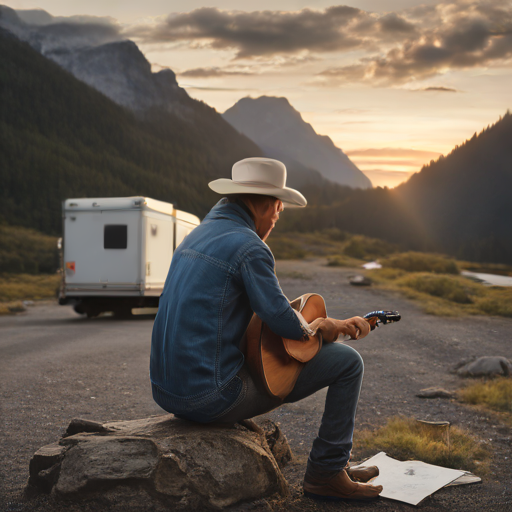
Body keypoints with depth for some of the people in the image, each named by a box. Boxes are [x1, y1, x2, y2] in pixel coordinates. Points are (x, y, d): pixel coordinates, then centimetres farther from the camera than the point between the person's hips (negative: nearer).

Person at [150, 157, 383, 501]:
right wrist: (314, 328, 6)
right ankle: (327, 473, 12)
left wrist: (327, 324, 15)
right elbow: (285, 323, -18)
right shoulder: (249, 246, -13)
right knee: (347, 361, 0)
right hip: (211, 398, -9)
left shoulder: (198, 236, 15)